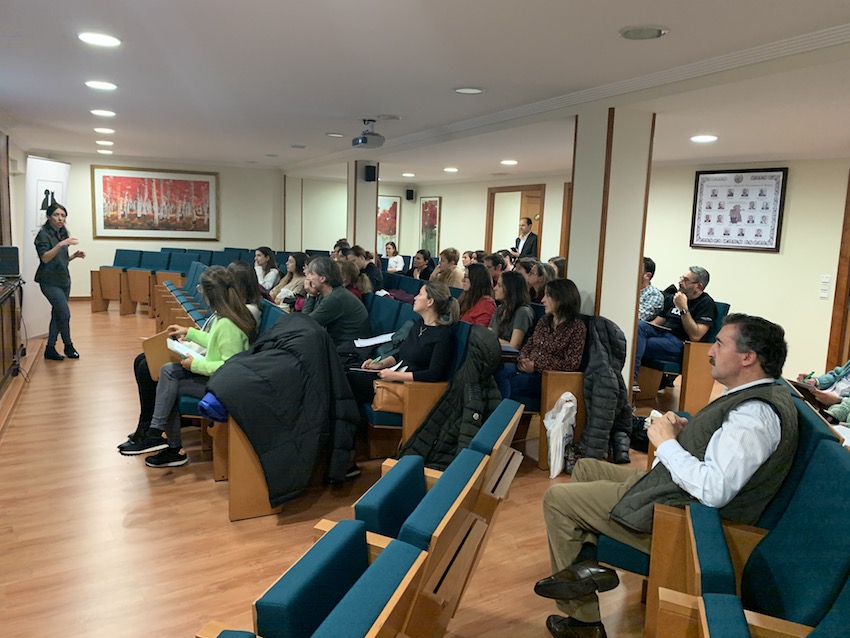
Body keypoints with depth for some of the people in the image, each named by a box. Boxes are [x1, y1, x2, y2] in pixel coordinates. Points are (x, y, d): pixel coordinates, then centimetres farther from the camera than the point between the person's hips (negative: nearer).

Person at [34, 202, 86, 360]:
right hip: (50, 281, -7)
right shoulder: (43, 235, -9)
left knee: (57, 314, 7)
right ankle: (68, 346, 8)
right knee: (65, 313, -10)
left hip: (63, 280, 7)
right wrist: (61, 244, -31)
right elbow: (45, 258, -22)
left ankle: (50, 349, 14)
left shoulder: (62, 234, 12)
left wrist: (74, 256, 2)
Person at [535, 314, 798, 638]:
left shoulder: (755, 415, -26)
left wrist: (667, 443, -21)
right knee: (585, 467, 21)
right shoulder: (755, 396, 6)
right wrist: (685, 431, 1)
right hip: (673, 485, 11)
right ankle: (584, 561, 7)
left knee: (556, 498, -1)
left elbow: (715, 490, -33)